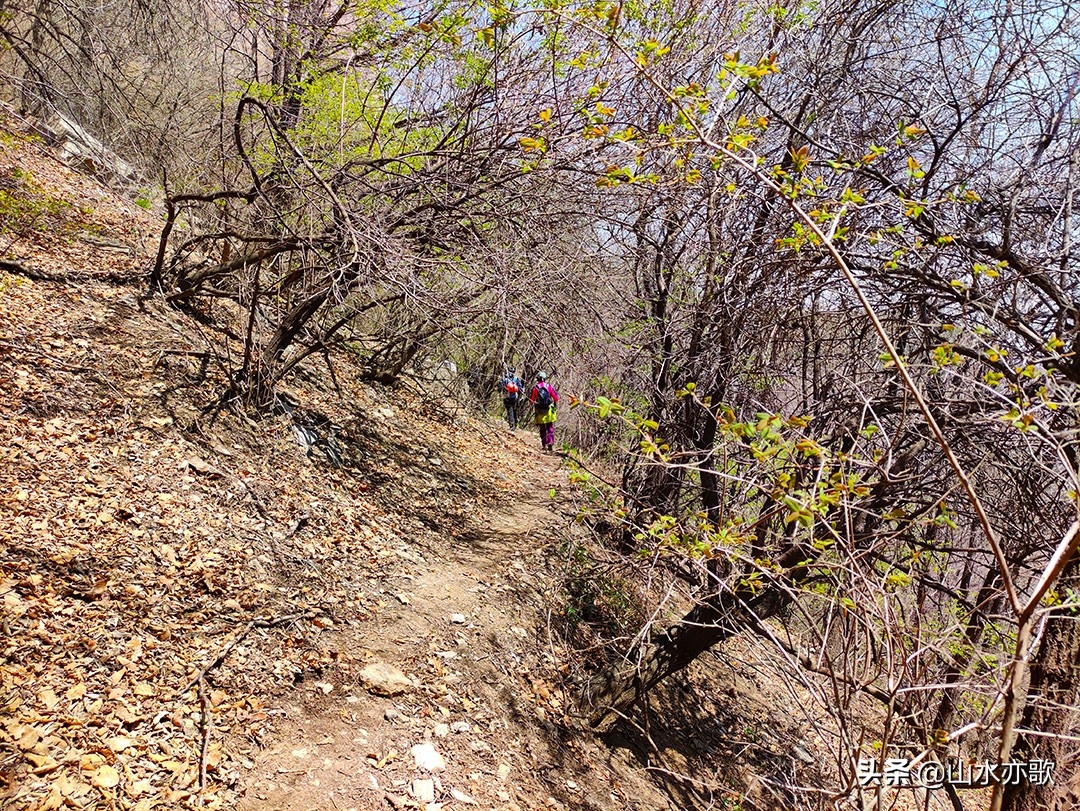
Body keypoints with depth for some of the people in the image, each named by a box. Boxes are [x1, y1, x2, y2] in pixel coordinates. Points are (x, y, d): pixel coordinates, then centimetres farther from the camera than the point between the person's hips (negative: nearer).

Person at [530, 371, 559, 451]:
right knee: (550, 428, 6)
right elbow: (556, 398, -2)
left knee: (542, 429, 10)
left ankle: (545, 445, 10)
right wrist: (555, 404, 17)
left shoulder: (535, 388, -1)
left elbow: (531, 400, 2)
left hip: (539, 411, 1)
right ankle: (551, 444, -6)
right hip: (549, 410, -1)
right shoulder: (549, 386, -3)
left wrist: (534, 404, 22)